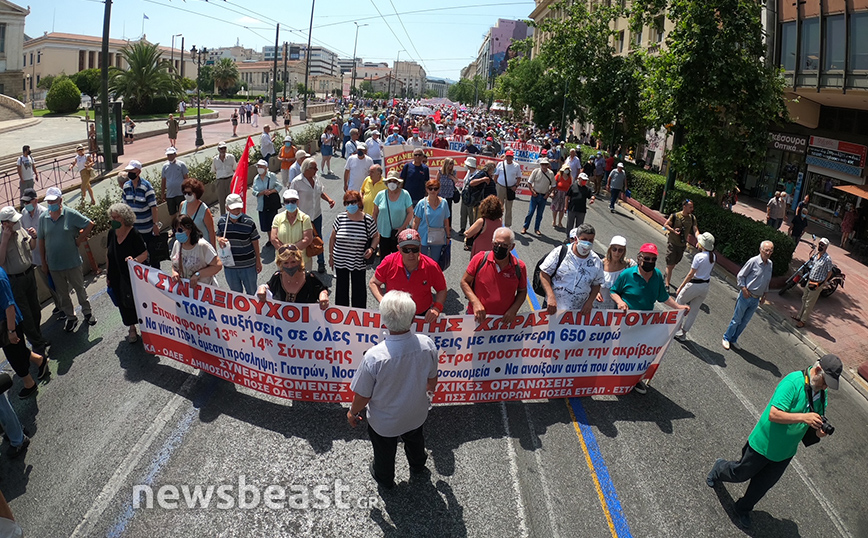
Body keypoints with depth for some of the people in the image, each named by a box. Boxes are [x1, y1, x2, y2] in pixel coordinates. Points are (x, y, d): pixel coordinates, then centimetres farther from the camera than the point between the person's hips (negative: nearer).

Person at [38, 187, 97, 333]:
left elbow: (90, 224, -4)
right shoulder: (43, 218, -1)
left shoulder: (70, 214, -10)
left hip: (72, 262, -3)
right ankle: (71, 318, 26)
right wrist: (43, 263, 5)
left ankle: (87, 313, 28)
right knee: (62, 294, 13)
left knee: (80, 289, 12)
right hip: (53, 265, 3)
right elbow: (41, 241, 5)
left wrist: (78, 240, -6)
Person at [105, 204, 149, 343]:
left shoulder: (134, 234, -18)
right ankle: (132, 329, 32)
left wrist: (135, 260, -36)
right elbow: (108, 254, 12)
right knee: (124, 303, 15)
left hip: (134, 276, -5)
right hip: (117, 277, 5)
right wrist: (108, 274, 14)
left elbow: (145, 253, -16)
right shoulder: (112, 233, 0)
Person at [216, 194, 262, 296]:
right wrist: (220, 240, -15)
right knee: (235, 293, 20)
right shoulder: (222, 221, -5)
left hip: (248, 265, -2)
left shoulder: (249, 222, -14)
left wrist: (258, 261, 0)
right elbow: (218, 236, 10)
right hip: (229, 265, 3)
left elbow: (255, 242, -5)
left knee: (252, 292, 15)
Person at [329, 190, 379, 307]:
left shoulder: (368, 220, -8)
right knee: (341, 289, 15)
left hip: (359, 262, -1)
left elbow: (376, 236, 4)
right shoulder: (340, 218, -4)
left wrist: (371, 248, -14)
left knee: (359, 289, 10)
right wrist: (331, 256, 8)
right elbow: (333, 238, 6)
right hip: (340, 261, 2)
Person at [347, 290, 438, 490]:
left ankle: (384, 478, 60)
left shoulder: (374, 357, -41)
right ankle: (418, 467, 66)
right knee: (414, 439, 36)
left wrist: (353, 412, -1)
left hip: (384, 420, -3)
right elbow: (432, 379, -8)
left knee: (384, 451, 30)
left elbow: (363, 395, -23)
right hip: (416, 413, 3)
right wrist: (430, 391, 16)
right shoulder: (427, 345, -29)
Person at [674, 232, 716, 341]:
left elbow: (690, 274, -20)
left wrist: (680, 287, -13)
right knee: (694, 310, 15)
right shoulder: (713, 256, -1)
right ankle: (683, 332, 26)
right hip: (706, 286, 7)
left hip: (694, 285, -7)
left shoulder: (699, 256, -22)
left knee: (678, 303, 15)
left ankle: (677, 329, 19)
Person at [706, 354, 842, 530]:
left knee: (764, 484, 21)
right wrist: (804, 417, -41)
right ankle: (719, 469, 48)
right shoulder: (793, 382, -29)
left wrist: (818, 431, -16)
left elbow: (816, 421, 7)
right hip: (764, 444, -7)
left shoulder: (822, 393, -5)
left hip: (785, 452, 7)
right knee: (741, 474, 15)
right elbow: (774, 414, -34)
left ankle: (743, 509, 45)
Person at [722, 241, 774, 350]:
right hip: (746, 296, -6)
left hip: (756, 299, 6)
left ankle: (734, 340, 26)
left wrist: (764, 295, 16)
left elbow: (767, 281, 19)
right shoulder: (753, 261, -14)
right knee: (736, 320, 3)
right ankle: (726, 338, 18)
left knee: (744, 322, 12)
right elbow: (740, 276, -7)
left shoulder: (770, 264, 5)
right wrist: (743, 289, -15)